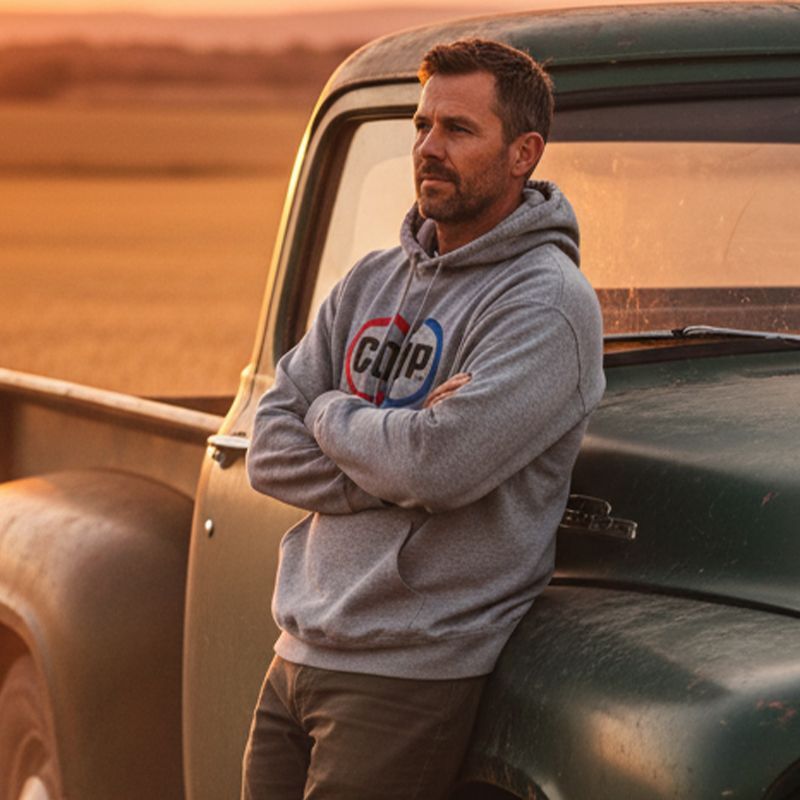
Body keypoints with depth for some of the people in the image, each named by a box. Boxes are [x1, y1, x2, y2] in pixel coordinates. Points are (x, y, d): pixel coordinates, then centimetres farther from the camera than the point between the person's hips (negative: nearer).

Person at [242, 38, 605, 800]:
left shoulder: (547, 303, -10)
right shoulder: (372, 281, 12)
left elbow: (441, 465, -23)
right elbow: (270, 449, 5)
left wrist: (331, 413, -5)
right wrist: (394, 459, -11)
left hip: (408, 677, -6)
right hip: (297, 654, 7)